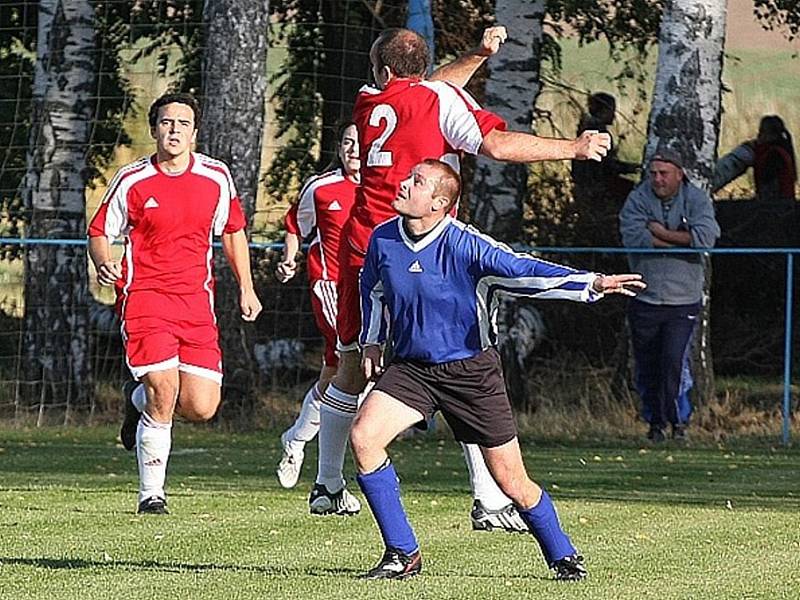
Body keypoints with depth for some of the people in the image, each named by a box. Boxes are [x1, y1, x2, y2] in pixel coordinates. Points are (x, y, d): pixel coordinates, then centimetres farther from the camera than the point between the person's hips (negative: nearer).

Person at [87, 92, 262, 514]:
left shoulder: (216, 177, 4)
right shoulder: (131, 181, -3)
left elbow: (233, 231, 19)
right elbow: (99, 233, 5)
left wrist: (246, 287, 17)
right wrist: (104, 264, -17)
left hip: (196, 300, 3)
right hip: (145, 295, -3)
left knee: (201, 408, -5)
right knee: (164, 395, -17)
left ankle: (139, 398, 30)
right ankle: (151, 494, 1)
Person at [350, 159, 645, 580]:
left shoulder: (466, 245, -19)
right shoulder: (383, 240, -4)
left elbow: (524, 272, -23)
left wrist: (592, 284, -34)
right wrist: (371, 341, 15)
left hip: (471, 371, -4)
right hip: (410, 367, 4)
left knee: (513, 484, -2)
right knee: (363, 438, -20)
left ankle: (563, 556, 23)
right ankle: (402, 554, -8)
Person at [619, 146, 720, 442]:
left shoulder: (697, 200, 0)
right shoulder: (638, 199, 1)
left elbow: (705, 237, -17)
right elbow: (633, 237, -16)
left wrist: (661, 233, -13)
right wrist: (681, 240, -12)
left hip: (683, 300, -2)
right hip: (645, 298, 2)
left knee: (675, 361, -13)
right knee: (647, 365, 7)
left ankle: (678, 419, 1)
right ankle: (655, 421, 21)